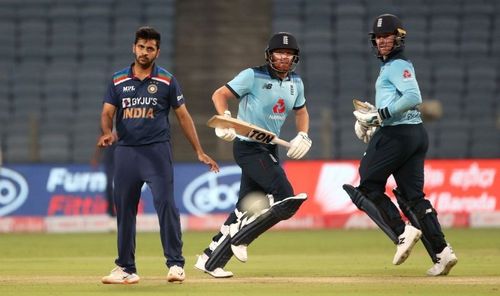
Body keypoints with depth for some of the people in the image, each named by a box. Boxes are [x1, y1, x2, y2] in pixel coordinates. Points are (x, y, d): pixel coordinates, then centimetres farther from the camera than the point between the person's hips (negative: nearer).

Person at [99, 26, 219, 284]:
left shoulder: (167, 81, 3)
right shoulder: (118, 80, 8)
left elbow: (183, 116, 7)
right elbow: (107, 113, 3)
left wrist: (199, 152, 2)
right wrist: (107, 133, -21)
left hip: (157, 150, -3)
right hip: (126, 151, 3)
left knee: (165, 204, -14)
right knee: (124, 209, 6)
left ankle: (176, 264, -10)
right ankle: (126, 268, 14)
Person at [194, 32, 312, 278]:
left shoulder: (296, 83, 10)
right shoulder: (254, 76, -10)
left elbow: (301, 111, 26)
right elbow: (219, 95, -8)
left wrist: (302, 136, 7)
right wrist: (225, 119, -27)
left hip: (270, 149, 8)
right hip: (248, 146, -8)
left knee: (247, 208, 6)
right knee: (286, 199, -19)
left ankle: (211, 260, 12)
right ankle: (240, 238, -8)